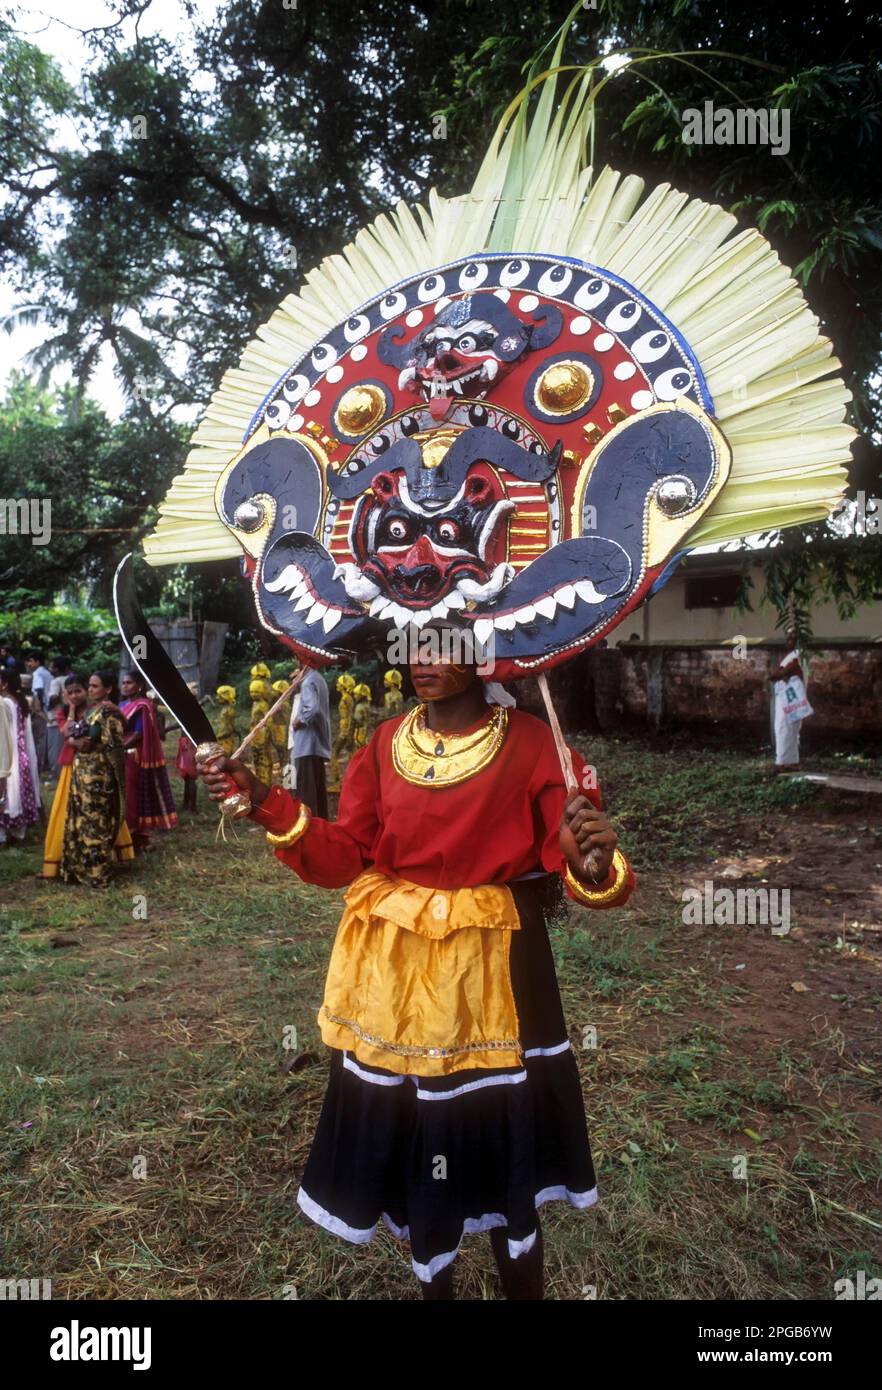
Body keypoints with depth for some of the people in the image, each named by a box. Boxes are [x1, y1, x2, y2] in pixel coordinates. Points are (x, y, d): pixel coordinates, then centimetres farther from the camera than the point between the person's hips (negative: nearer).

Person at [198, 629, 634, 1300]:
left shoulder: (532, 745, -11)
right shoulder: (386, 744, 0)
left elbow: (587, 864, -17)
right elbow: (345, 858, -3)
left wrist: (595, 866, -41)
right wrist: (265, 802, -14)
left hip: (489, 972, -3)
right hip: (393, 970, 4)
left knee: (502, 1140, 13)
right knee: (407, 1139, 18)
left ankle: (522, 1282, 42)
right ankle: (433, 1283, 45)